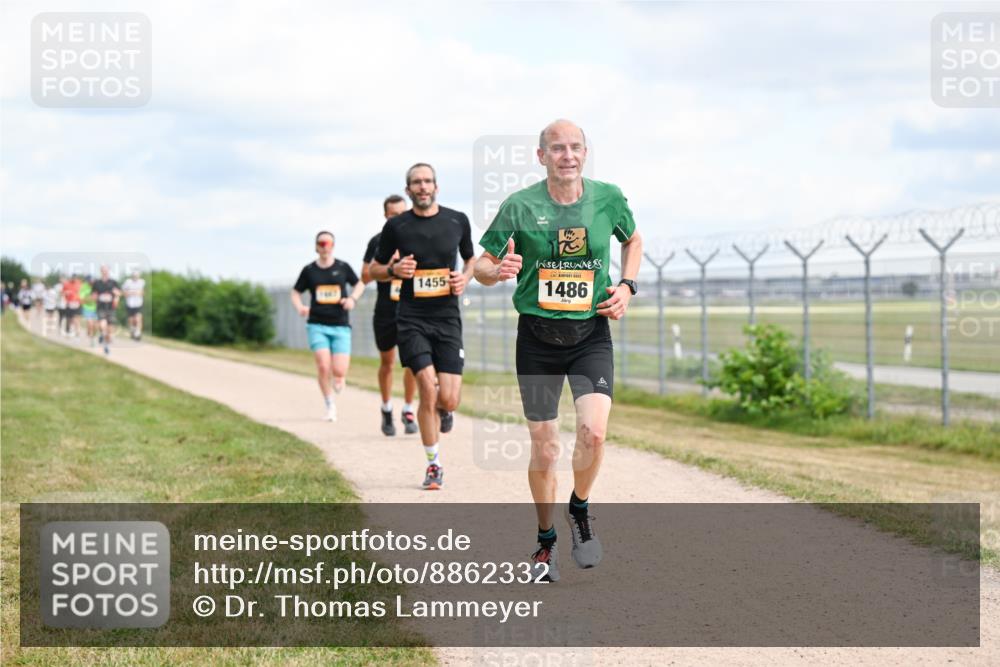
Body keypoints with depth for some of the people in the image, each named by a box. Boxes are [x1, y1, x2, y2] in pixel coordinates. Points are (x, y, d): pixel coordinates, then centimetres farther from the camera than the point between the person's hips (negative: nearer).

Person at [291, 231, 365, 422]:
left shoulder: (343, 267, 4)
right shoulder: (309, 270, 4)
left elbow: (359, 284, 19)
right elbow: (295, 292, 13)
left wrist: (353, 298, -1)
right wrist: (300, 307, -7)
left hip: (340, 326, 0)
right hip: (317, 325, 0)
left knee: (339, 372, -10)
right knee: (323, 367, -15)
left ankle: (338, 381, 30)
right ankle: (330, 405, 5)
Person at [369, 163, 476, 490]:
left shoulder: (458, 221, 5)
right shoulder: (396, 226, 1)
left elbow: (472, 258, 21)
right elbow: (374, 269, 12)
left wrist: (465, 277, 0)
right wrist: (394, 270, -10)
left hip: (447, 318, 1)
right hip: (412, 319, -1)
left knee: (449, 399, -7)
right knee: (428, 390, -14)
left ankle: (443, 410, 34)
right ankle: (434, 465, 3)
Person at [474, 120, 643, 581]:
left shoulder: (608, 198, -1)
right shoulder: (519, 206, -6)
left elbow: (633, 239, 20)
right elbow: (481, 265, 1)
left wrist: (627, 286, 4)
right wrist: (497, 270, -23)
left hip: (591, 334, 1)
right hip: (537, 335, 0)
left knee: (593, 431, -20)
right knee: (544, 448, 3)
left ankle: (580, 509, 10)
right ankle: (545, 538, 25)